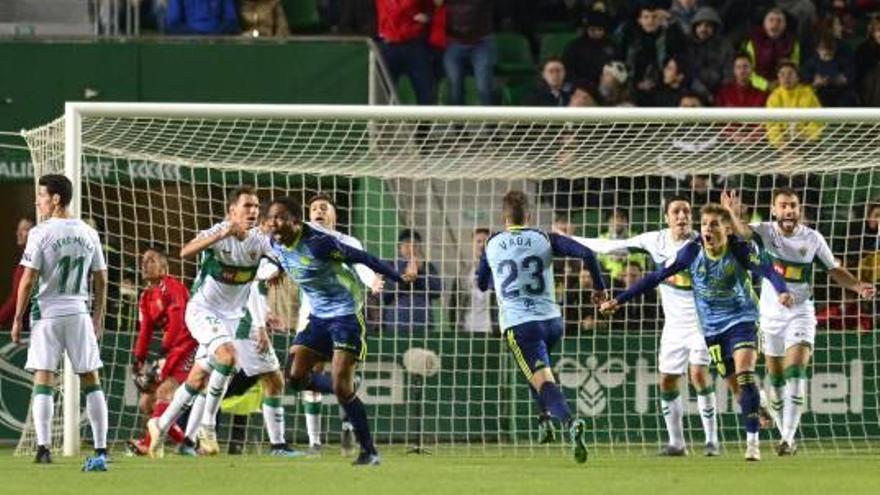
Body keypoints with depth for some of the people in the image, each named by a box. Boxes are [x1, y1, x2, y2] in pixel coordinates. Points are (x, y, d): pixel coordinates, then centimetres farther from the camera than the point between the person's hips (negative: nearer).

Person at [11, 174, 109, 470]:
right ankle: (100, 451, 2)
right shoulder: (88, 234, 7)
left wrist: (17, 319, -1)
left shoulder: (41, 234, -8)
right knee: (90, 380, 5)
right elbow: (101, 281, 9)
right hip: (80, 312, 4)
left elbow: (28, 281, -9)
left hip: (47, 312, -4)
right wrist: (98, 319, 17)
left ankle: (43, 448, -8)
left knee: (43, 381, 0)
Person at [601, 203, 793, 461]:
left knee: (745, 376, -20)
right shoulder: (692, 251, -9)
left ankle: (752, 441, -19)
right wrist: (619, 300, -3)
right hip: (712, 329, 3)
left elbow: (768, 271, -29)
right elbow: (657, 276, -4)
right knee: (736, 387, 4)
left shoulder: (740, 250, -16)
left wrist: (782, 292, -52)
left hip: (742, 320, -3)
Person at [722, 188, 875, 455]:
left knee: (795, 373, -17)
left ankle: (788, 438, -20)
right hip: (770, 315, 1)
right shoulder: (765, 232, -7)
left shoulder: (813, 238, -4)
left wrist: (858, 286, -11)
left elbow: (835, 270, 7)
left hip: (800, 314, -1)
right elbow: (743, 231, -30)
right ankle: (786, 436, 23)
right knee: (775, 380, 8)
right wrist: (733, 214, -53)